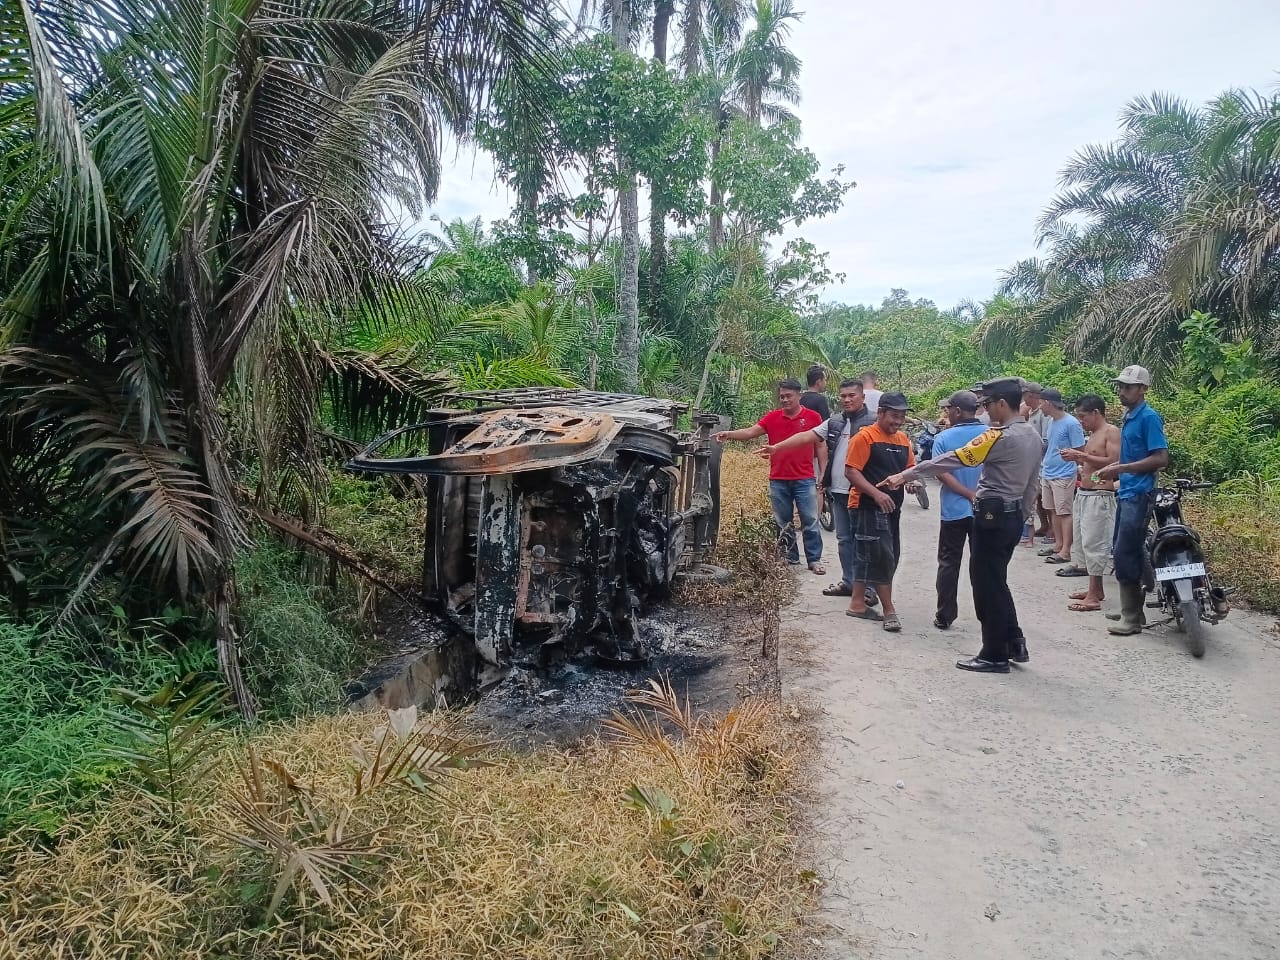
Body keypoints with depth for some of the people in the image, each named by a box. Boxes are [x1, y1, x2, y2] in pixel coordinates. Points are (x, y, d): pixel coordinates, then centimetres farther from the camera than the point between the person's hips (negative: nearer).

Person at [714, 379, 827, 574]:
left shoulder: (812, 417, 0)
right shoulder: (772, 417, 4)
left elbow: (820, 446, 4)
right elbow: (751, 432, -6)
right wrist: (729, 434, -23)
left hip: (804, 480, -2)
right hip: (778, 480, 2)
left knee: (810, 521, 1)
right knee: (783, 523, 11)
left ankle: (815, 560, 10)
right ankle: (790, 558, 22)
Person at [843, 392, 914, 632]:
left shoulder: (903, 439, 12)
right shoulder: (865, 437, -10)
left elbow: (909, 468, 21)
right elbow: (851, 471, -15)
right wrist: (876, 493, -25)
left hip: (891, 507, 8)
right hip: (868, 507, -8)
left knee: (866, 557, 13)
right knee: (883, 558, -7)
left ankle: (857, 604, 22)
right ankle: (889, 611, 0)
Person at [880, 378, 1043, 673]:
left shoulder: (1001, 437, -18)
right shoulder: (1033, 436, 10)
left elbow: (952, 460, -21)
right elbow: (1032, 483, 15)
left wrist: (906, 475, -18)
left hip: (991, 516, -9)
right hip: (1013, 516, 9)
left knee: (987, 585, 1)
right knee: (996, 582, 19)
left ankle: (994, 656, 9)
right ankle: (1014, 644, 24)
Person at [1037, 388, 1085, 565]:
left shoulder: (1071, 423, -14)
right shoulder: (1051, 421, 12)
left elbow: (1080, 451, -11)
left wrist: (1067, 454, -24)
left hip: (1063, 475, -8)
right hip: (1047, 473, 8)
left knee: (1064, 512, -4)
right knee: (1053, 511, 13)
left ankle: (1065, 551, -1)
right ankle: (1059, 545, 23)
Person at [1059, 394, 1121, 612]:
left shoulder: (1111, 432, -9)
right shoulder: (1093, 434, 17)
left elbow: (1113, 461, -20)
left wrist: (1082, 455, -20)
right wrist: (1078, 459, 9)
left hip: (1099, 496, -10)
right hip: (1083, 494, 10)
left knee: (1094, 543, -9)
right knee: (1082, 541, 13)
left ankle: (1094, 597, -6)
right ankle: (1096, 589, 22)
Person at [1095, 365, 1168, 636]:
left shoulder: (1149, 417, -13)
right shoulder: (1128, 417, 14)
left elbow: (1161, 459, -19)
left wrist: (1121, 469, -21)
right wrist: (1114, 469, 10)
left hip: (1139, 495, -9)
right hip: (1126, 492, 9)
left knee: (1125, 555, -8)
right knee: (1122, 552, 12)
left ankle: (1132, 619, 1)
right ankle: (1133, 610, 22)